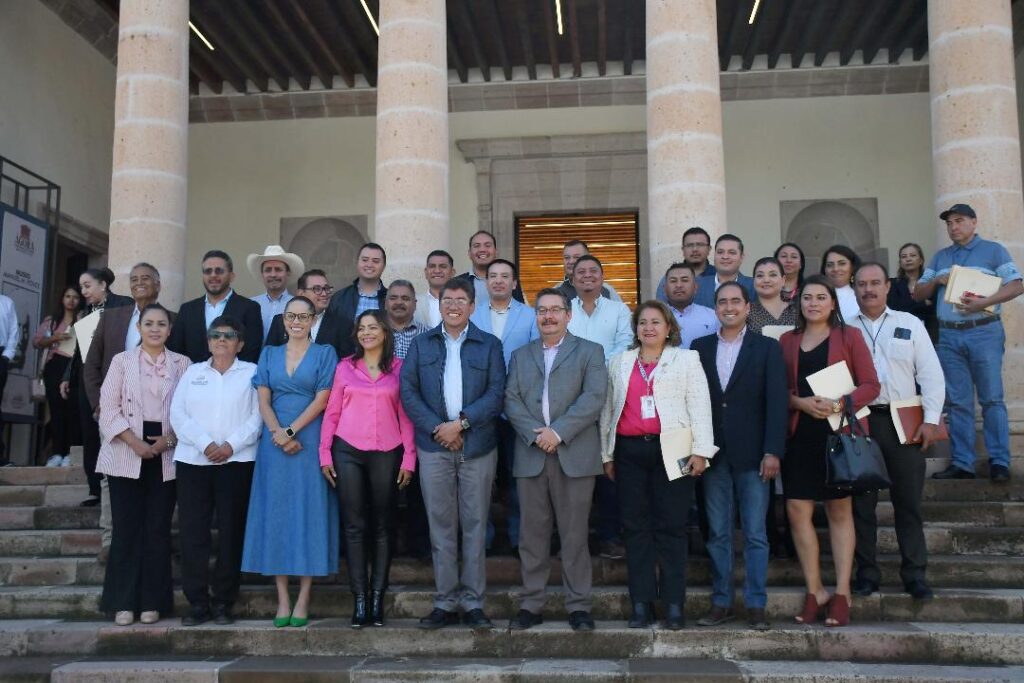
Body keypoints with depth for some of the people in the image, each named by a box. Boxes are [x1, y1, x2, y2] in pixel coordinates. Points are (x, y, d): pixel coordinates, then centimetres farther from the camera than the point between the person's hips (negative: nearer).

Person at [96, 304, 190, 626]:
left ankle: (152, 601, 10)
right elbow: (109, 407, -1)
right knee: (127, 527, 0)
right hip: (126, 455, 0)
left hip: (167, 456, 0)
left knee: (158, 529, 3)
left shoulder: (182, 364, 6)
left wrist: (169, 440, -11)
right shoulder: (122, 361, 6)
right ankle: (123, 602, 8)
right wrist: (135, 442, -11)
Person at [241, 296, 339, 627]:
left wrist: (291, 431, -12)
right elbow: (263, 400, 5)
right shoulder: (269, 354, 14)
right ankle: (282, 599, 6)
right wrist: (277, 432, -11)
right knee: (276, 513, 1)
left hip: (310, 442, -3)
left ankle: (303, 600, 3)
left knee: (309, 512, -2)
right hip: (274, 443, 3)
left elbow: (321, 399, -4)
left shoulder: (325, 353, 5)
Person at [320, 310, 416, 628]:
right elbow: (332, 412, 8)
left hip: (387, 453, 0)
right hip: (348, 452, 0)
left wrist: (409, 458, -1)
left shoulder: (399, 368, 6)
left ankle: (377, 597, 10)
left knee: (382, 526, 5)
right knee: (354, 525, 0)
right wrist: (325, 454, 2)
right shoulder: (345, 367, 8)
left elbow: (406, 416, 4)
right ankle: (359, 599, 4)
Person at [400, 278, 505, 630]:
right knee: (441, 525, 4)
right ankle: (445, 603, 12)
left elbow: (497, 393, -2)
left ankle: (473, 602, 10)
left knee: (475, 525, 3)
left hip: (477, 446, -1)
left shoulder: (489, 345, 8)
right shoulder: (421, 344, 11)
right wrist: (436, 428, -9)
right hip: (434, 446, 1)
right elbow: (408, 390, 2)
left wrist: (461, 423, -12)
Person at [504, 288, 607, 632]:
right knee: (532, 535, 5)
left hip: (574, 455, -3)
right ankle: (531, 604, 14)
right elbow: (511, 399, 6)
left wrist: (558, 432, -14)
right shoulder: (520, 355, 17)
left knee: (575, 535, 1)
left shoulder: (590, 352, 7)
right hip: (531, 456, 3)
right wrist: (534, 434, -10)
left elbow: (594, 398, -6)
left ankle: (579, 606, 9)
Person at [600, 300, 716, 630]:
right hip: (629, 451, 3)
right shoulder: (619, 363, 17)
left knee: (671, 527, -2)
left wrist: (701, 450, -7)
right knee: (636, 527, 3)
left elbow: (700, 405, 1)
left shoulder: (687, 359, 9)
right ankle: (641, 605, 9)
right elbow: (608, 409, 17)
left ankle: (674, 605, 4)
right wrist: (607, 454, 13)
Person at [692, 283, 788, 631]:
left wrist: (772, 452, -11)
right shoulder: (700, 348, 9)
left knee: (755, 534, 2)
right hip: (713, 454, 2)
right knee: (718, 533, 8)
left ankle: (755, 605, 10)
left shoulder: (767, 348, 2)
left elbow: (776, 402, -3)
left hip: (752, 454, -2)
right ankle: (721, 602, 16)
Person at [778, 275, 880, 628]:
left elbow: (870, 385, -2)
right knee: (797, 511, -3)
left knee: (840, 510, 5)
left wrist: (839, 404, -18)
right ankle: (814, 590, 8)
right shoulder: (787, 341, 11)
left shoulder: (849, 337, 4)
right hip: (800, 435, 2)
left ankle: (842, 593, 11)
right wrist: (802, 402, -12)